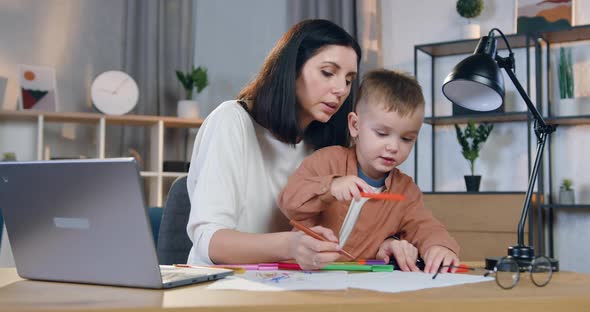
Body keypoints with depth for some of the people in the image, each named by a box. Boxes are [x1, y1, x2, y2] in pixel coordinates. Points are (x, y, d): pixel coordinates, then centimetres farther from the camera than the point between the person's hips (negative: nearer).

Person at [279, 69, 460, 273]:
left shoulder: (406, 191, 9)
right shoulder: (328, 161, -3)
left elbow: (424, 227, -1)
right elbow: (288, 203, -9)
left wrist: (438, 246, -25)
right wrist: (330, 187, -28)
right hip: (305, 274, -2)